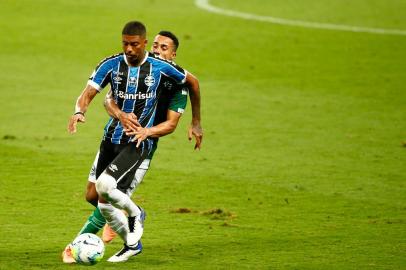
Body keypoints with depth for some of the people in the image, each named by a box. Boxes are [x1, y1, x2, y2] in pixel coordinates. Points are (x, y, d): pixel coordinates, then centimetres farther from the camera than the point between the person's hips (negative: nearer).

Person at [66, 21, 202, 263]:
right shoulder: (111, 65, -3)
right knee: (104, 204, 7)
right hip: (112, 138, 4)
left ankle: (135, 214, 4)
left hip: (139, 142, -4)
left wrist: (196, 122, 16)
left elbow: (192, 81, 10)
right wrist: (79, 111, -35)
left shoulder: (160, 67, -7)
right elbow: (89, 93, -11)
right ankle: (131, 244, 29)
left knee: (105, 185, -26)